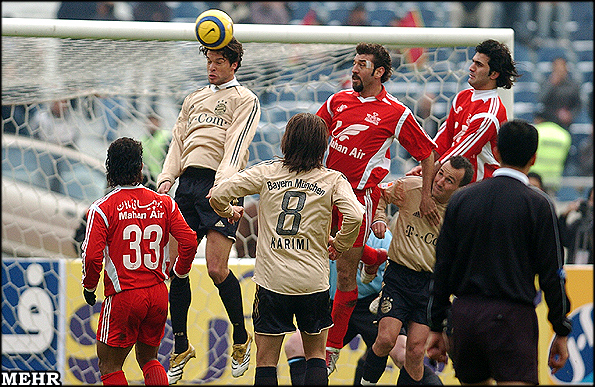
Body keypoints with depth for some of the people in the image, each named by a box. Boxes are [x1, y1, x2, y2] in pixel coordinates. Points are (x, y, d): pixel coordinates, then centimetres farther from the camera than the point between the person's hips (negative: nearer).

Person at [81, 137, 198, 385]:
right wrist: (180, 271, 16)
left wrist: (89, 287, 4)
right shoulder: (164, 203, 1)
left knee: (109, 366, 8)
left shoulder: (102, 209, -9)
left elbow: (92, 256, -15)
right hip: (158, 295, 4)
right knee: (148, 359, 21)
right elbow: (189, 242, -3)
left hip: (123, 297, -4)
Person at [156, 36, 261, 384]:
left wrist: (222, 183, -21)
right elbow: (178, 141, 20)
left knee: (217, 269, -15)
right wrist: (167, 178, 3)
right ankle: (181, 348, 11)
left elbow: (236, 145, -7)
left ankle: (241, 338, 6)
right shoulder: (194, 99, 25)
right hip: (188, 184, 6)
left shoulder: (245, 100, 6)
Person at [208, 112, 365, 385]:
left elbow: (217, 195, -3)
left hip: (272, 280, 0)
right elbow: (354, 217, -16)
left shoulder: (266, 173, 2)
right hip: (314, 280, 0)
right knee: (316, 355, 16)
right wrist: (339, 245, 3)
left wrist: (228, 212, 19)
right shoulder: (333, 180, 0)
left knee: (265, 362, 6)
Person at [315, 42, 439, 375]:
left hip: (362, 194, -5)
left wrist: (426, 195, -5)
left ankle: (332, 349, 6)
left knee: (345, 273, -2)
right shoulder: (338, 101, 7)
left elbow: (428, 153, 1)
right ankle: (378, 259, 40)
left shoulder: (396, 113, -6)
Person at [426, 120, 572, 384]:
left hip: (463, 314, 5)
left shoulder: (461, 199, 7)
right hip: (512, 316, -4)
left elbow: (442, 268, 9)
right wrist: (561, 332, 3)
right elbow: (552, 273, -4)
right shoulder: (537, 204, -4)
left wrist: (436, 328, 15)